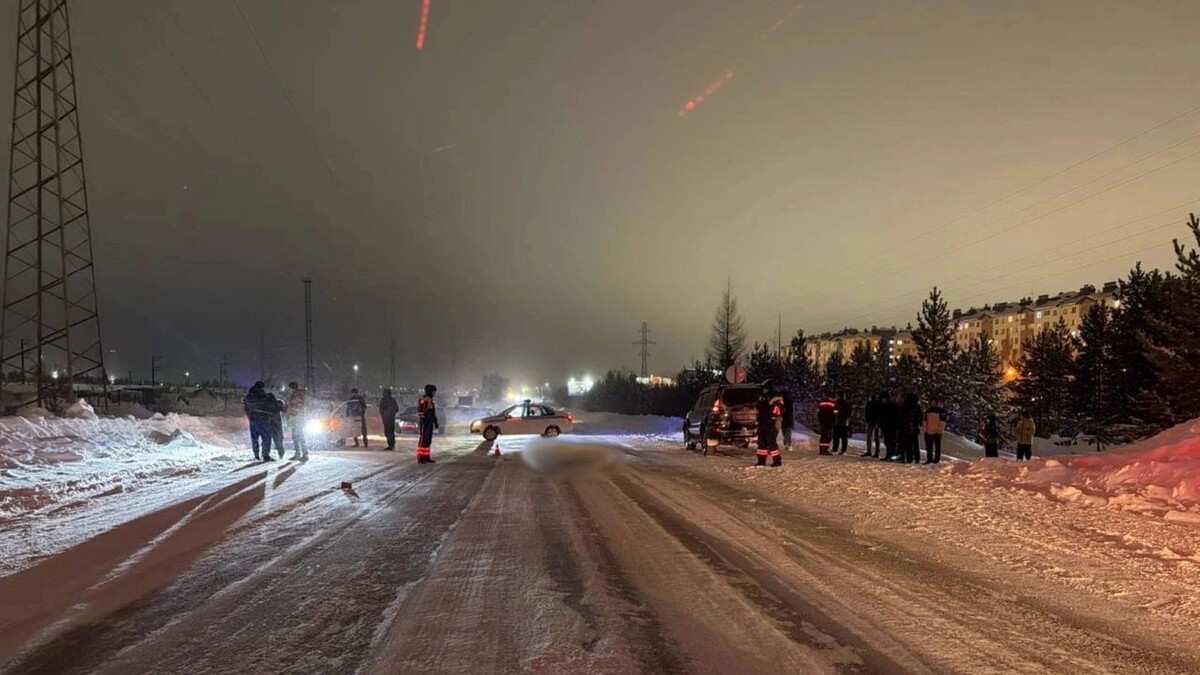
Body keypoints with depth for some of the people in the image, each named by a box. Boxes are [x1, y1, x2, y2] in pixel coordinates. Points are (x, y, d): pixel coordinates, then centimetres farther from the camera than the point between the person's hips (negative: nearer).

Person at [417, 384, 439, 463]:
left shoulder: (431, 400, 17)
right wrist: (422, 423, -25)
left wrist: (436, 424, 23)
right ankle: (420, 458, -10)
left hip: (430, 423, 10)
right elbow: (421, 411, -20)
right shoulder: (423, 400, -14)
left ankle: (426, 457, 15)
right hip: (425, 423, -10)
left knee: (428, 440, 10)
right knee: (423, 440, -10)